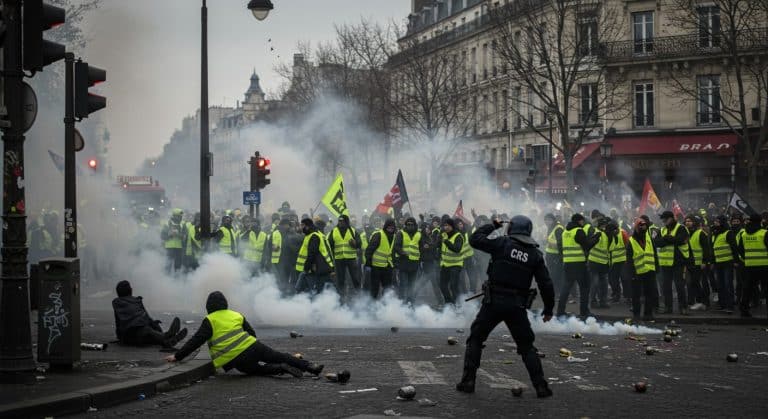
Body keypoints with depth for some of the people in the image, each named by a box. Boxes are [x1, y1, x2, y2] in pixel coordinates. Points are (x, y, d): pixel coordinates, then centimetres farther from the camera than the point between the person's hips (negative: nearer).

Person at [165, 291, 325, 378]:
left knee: (256, 370, 18)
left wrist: (177, 356, 2)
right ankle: (311, 367, 5)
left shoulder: (209, 321, 4)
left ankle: (281, 369, -8)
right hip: (252, 347, 4)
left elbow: (196, 341, -2)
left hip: (237, 360, -4)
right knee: (279, 356, 13)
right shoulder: (236, 315, 19)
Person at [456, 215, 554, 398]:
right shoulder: (535, 254, 4)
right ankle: (541, 386, 8)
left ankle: (468, 381, 8)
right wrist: (548, 309, 15)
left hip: (494, 301, -2)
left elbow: (474, 239, 2)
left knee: (475, 339, 12)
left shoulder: (503, 243, -4)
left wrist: (492, 225, 15)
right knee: (526, 346, 13)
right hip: (517, 306, 2)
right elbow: (546, 284, 4)